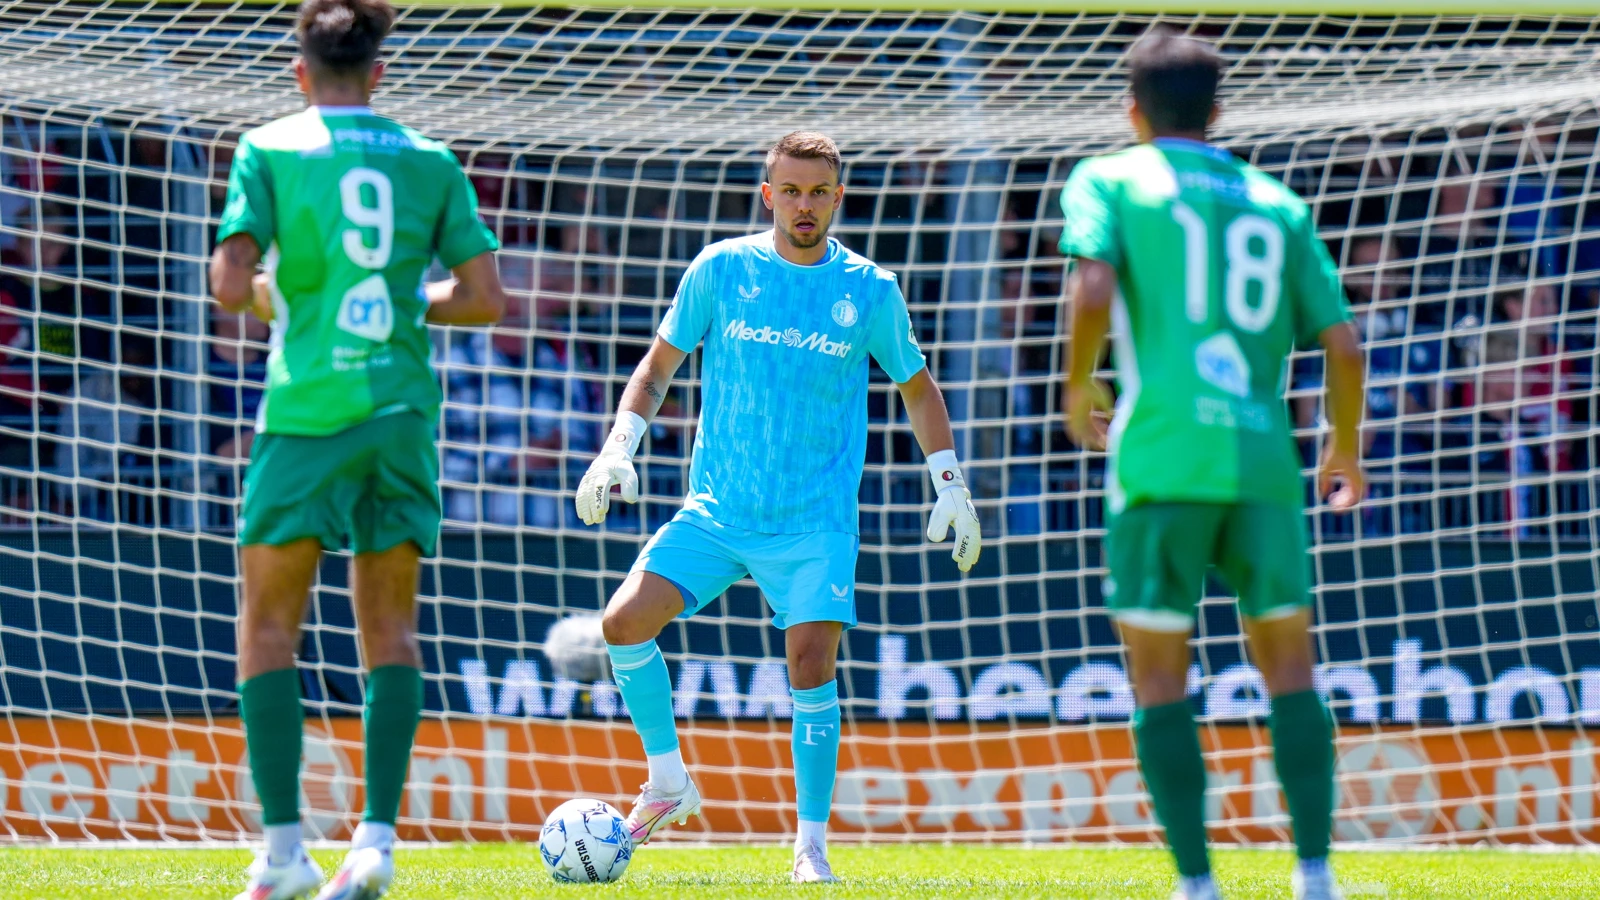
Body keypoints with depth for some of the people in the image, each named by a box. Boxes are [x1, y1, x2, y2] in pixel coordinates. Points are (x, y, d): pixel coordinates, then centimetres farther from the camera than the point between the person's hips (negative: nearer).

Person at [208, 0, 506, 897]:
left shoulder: (270, 151, 0)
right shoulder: (430, 161, 8)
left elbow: (231, 286, -9)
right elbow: (486, 297, 4)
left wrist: (265, 293, 13)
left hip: (307, 410, -3)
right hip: (403, 410, 3)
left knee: (269, 627, 4)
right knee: (391, 627, 11)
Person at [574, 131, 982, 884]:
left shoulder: (869, 290, 1)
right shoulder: (720, 270, 0)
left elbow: (916, 387, 15)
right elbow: (659, 364, 9)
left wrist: (951, 486, 8)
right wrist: (619, 446, -6)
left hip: (816, 521, -1)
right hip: (717, 511, 1)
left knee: (811, 663, -17)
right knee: (624, 624, -14)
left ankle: (812, 843, -2)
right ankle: (668, 783, 6)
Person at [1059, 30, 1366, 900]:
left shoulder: (1109, 181, 8)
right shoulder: (1275, 204, 16)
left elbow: (1094, 291, -10)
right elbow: (1342, 345, 11)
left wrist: (1077, 387, 7)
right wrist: (1346, 446, 27)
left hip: (1161, 460, -3)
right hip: (1262, 461, 3)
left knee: (1158, 674, 4)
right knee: (1287, 662, 12)